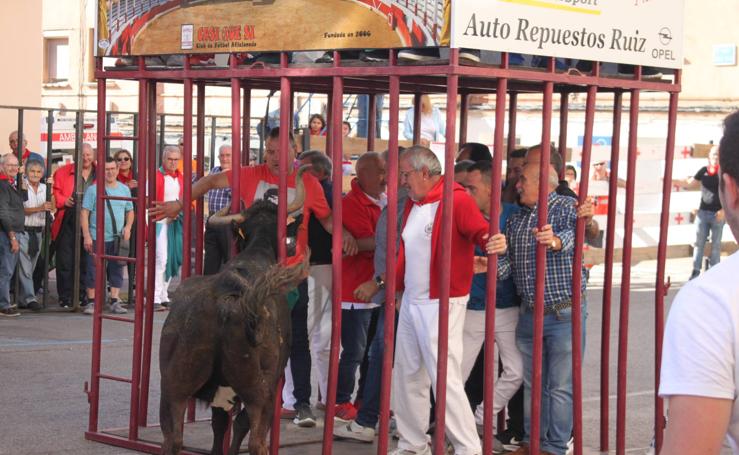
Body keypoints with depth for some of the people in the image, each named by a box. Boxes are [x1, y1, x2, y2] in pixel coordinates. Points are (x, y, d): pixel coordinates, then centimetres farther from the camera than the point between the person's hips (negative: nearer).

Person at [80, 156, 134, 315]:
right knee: (94, 270, -2)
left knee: (117, 269, 6)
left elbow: (130, 211, 18)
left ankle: (114, 302, 13)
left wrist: (128, 227, 0)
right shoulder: (93, 190, -3)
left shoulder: (124, 189, 10)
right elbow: (84, 213, -4)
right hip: (97, 238, -4)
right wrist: (86, 235, -11)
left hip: (118, 238, 4)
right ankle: (91, 302, 6)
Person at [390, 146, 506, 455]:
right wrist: (395, 287, 17)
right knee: (407, 376, 15)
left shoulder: (457, 200, -14)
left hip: (441, 303, -9)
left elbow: (481, 232, -27)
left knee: (444, 379, -12)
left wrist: (495, 244, -48)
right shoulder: (413, 203, 12)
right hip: (410, 301, 9)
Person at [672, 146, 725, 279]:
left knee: (716, 244, 5)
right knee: (699, 242, 6)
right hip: (703, 211, 3)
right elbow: (689, 183, 10)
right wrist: (672, 181, 1)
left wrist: (724, 210, -16)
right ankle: (696, 271, 12)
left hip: (718, 213, -3)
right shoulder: (704, 171, 2)